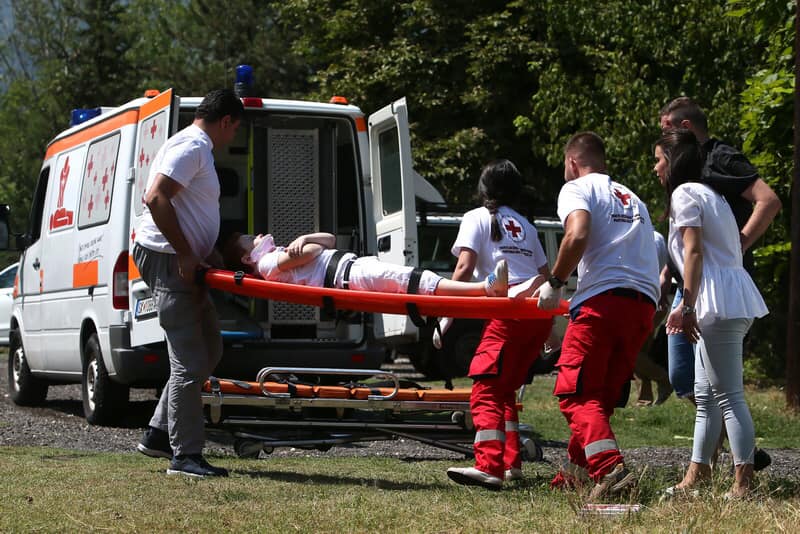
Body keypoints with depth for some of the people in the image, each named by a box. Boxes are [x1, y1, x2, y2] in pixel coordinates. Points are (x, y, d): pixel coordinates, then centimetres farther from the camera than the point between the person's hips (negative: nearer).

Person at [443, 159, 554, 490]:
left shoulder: (476, 218, 8)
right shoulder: (524, 225, 27)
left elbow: (464, 268, -6)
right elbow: (545, 275, 27)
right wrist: (550, 329, 35)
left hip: (510, 311, -7)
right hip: (539, 312, 7)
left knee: (486, 390, -12)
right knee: (505, 390, 19)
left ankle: (489, 468, -27)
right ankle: (511, 464, 18)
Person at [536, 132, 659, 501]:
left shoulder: (577, 188, 7)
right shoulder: (631, 198, 29)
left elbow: (577, 236, -13)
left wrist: (555, 283, -3)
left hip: (602, 299, -7)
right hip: (644, 304, 7)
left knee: (576, 394, -8)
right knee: (601, 396, 15)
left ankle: (610, 469, -26)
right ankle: (574, 475, 20)